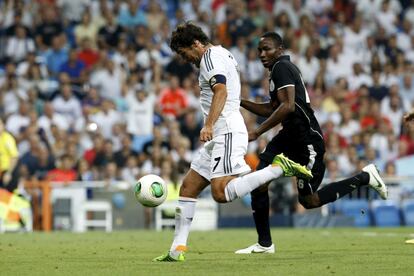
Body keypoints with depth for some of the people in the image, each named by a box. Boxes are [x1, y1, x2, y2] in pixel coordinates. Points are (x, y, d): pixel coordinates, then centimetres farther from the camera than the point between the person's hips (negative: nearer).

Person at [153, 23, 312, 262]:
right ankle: (178, 249, 7)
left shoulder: (210, 57, -8)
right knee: (188, 188, 9)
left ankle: (279, 168, -19)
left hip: (227, 132, -11)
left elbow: (221, 91, -23)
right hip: (221, 136, 11)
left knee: (222, 193, -25)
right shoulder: (224, 54, 23)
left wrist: (209, 125, -33)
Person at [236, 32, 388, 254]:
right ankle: (264, 244, 7)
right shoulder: (283, 68, 19)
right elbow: (272, 110, 25)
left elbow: (287, 106, -24)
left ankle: (364, 178, 7)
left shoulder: (281, 67, -12)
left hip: (307, 140, -10)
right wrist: (240, 102, 16)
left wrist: (257, 132, -23)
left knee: (309, 200, -6)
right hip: (291, 136, 10)